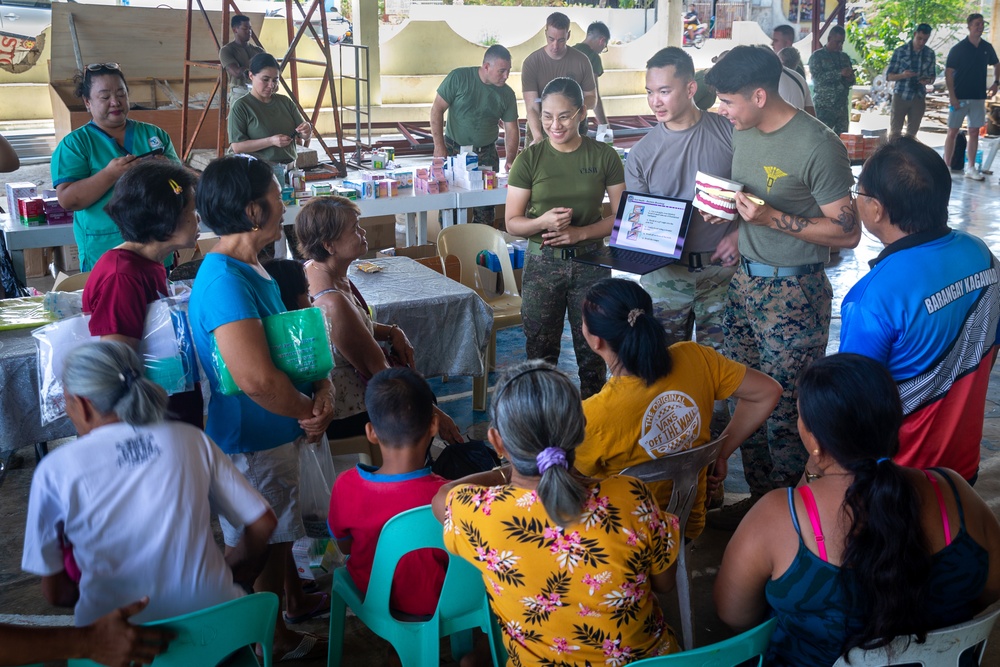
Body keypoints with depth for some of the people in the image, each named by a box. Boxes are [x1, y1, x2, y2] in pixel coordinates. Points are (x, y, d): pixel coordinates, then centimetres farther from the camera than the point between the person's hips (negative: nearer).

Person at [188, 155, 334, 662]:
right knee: (260, 545, 12)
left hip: (276, 434, 10)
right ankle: (276, 640, 32)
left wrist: (321, 389, -10)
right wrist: (308, 411, -19)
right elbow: (257, 379, -38)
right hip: (252, 446, -10)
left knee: (279, 529, 29)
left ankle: (296, 599, 51)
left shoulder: (249, 268, 3)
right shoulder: (225, 280, -30)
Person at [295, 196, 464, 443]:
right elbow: (378, 372, -26)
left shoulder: (313, 268, -5)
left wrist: (392, 332, -6)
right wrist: (433, 414, -18)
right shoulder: (333, 302, -34)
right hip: (345, 414, -9)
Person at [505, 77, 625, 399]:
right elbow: (512, 222, 0)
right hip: (542, 264, 0)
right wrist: (543, 222, -21)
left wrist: (581, 232, -14)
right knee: (540, 353, 5)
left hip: (590, 262, 0)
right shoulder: (530, 159, -1)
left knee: (592, 352, 6)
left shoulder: (604, 156, 0)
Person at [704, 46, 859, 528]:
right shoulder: (743, 132, 6)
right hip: (745, 282, 8)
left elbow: (847, 233, -17)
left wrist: (772, 218, -23)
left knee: (784, 413, -1)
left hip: (793, 294, -8)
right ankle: (759, 498, 31)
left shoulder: (818, 146, -18)